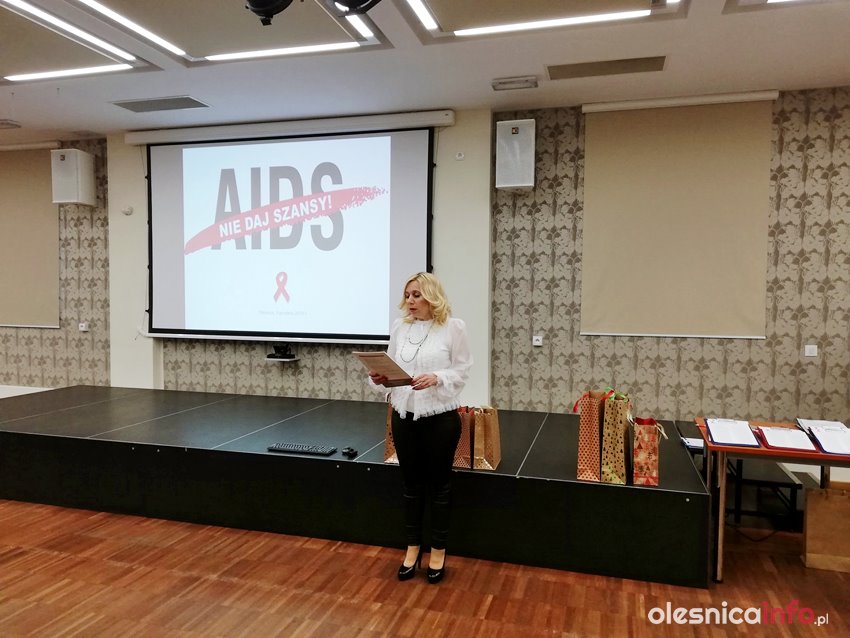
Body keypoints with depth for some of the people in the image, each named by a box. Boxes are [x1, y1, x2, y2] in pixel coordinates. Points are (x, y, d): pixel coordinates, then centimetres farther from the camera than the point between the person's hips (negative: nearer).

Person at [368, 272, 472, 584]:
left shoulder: (453, 327, -7)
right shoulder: (399, 326, 4)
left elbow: (462, 371, -7)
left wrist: (436, 378, -24)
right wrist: (379, 378, -14)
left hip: (440, 417, -3)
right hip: (404, 414, 4)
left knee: (438, 485, 11)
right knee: (411, 484, 14)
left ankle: (438, 551, 27)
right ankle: (413, 547, 30)